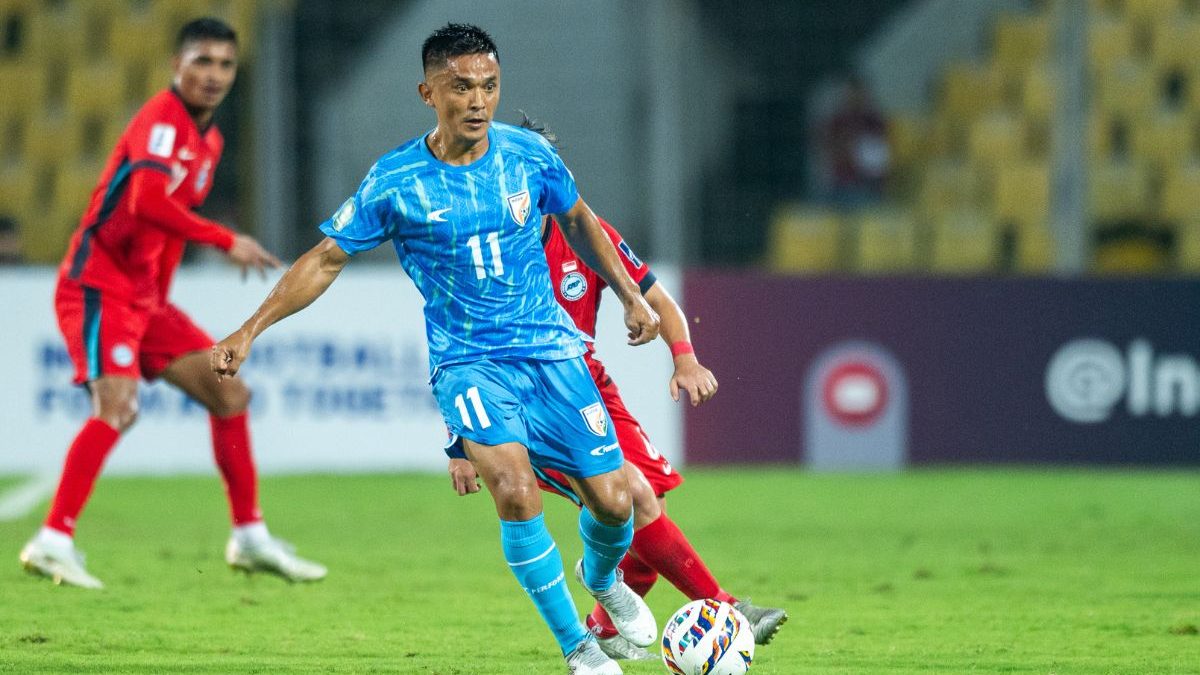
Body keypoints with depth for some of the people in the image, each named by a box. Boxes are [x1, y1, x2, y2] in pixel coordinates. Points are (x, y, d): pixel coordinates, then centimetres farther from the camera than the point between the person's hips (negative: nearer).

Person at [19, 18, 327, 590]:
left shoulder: (208, 140, 15)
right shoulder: (161, 120, -15)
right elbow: (146, 201, -32)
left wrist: (158, 295, 17)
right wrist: (226, 241, -31)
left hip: (144, 296, 9)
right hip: (98, 286, -9)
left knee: (228, 392, 9)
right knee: (117, 404, -25)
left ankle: (250, 540, 17)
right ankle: (53, 543, -26)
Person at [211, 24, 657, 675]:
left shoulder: (528, 154, -3)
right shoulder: (394, 181, -10)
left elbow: (577, 220, 16)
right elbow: (326, 259, -1)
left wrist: (631, 297, 18)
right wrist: (248, 332, -7)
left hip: (550, 349, 3)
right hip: (467, 361, -3)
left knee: (611, 501, -1)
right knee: (515, 491, -26)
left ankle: (602, 579, 37)